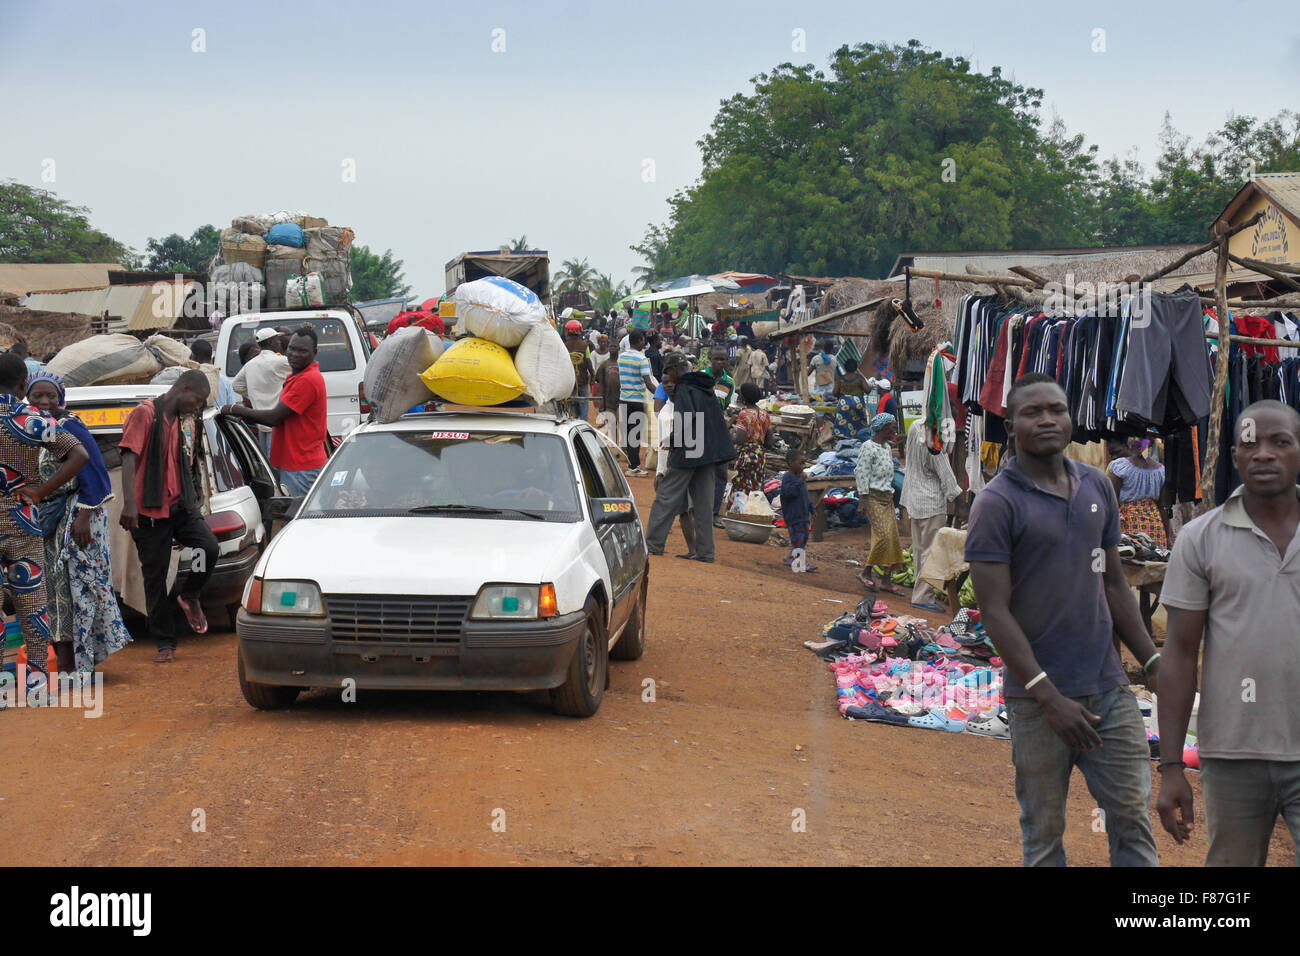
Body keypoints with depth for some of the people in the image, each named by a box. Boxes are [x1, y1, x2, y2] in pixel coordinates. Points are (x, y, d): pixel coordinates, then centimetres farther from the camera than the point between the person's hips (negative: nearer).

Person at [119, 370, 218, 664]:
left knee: (209, 548, -19)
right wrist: (129, 502, -28)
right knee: (155, 576, 1)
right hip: (150, 510, -5)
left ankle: (190, 597, 8)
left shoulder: (187, 422, 15)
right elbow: (129, 457, -17)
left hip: (181, 506, 5)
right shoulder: (145, 413, -8)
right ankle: (165, 644, 10)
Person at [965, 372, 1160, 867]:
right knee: (1044, 832, 4)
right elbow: (995, 611, -12)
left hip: (1110, 688, 5)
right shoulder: (996, 503, -9)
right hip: (1038, 697, -5)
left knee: (1133, 818, 4)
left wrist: (1152, 662, 11)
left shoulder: (1097, 487, 10)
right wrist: (1050, 697, -17)